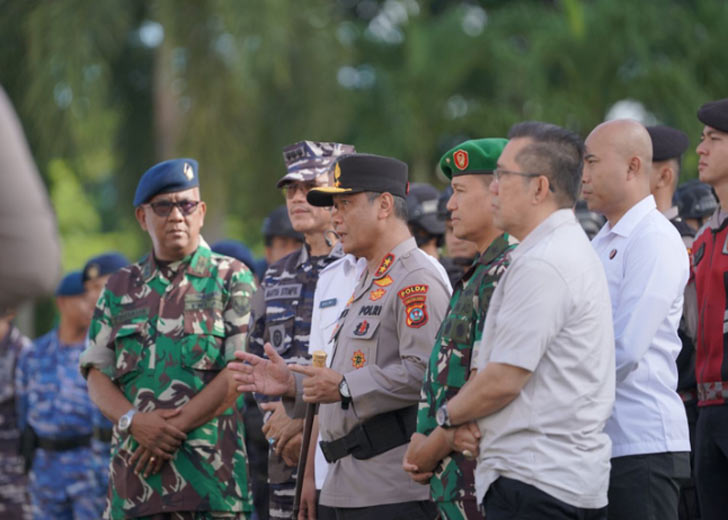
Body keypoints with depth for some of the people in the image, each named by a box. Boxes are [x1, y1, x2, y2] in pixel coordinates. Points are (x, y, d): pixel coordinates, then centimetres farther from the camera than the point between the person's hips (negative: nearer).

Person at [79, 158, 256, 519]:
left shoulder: (232, 279, 5)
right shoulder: (121, 287, 17)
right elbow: (97, 375, 13)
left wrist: (174, 427, -11)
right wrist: (135, 421, -8)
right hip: (135, 470, 3)